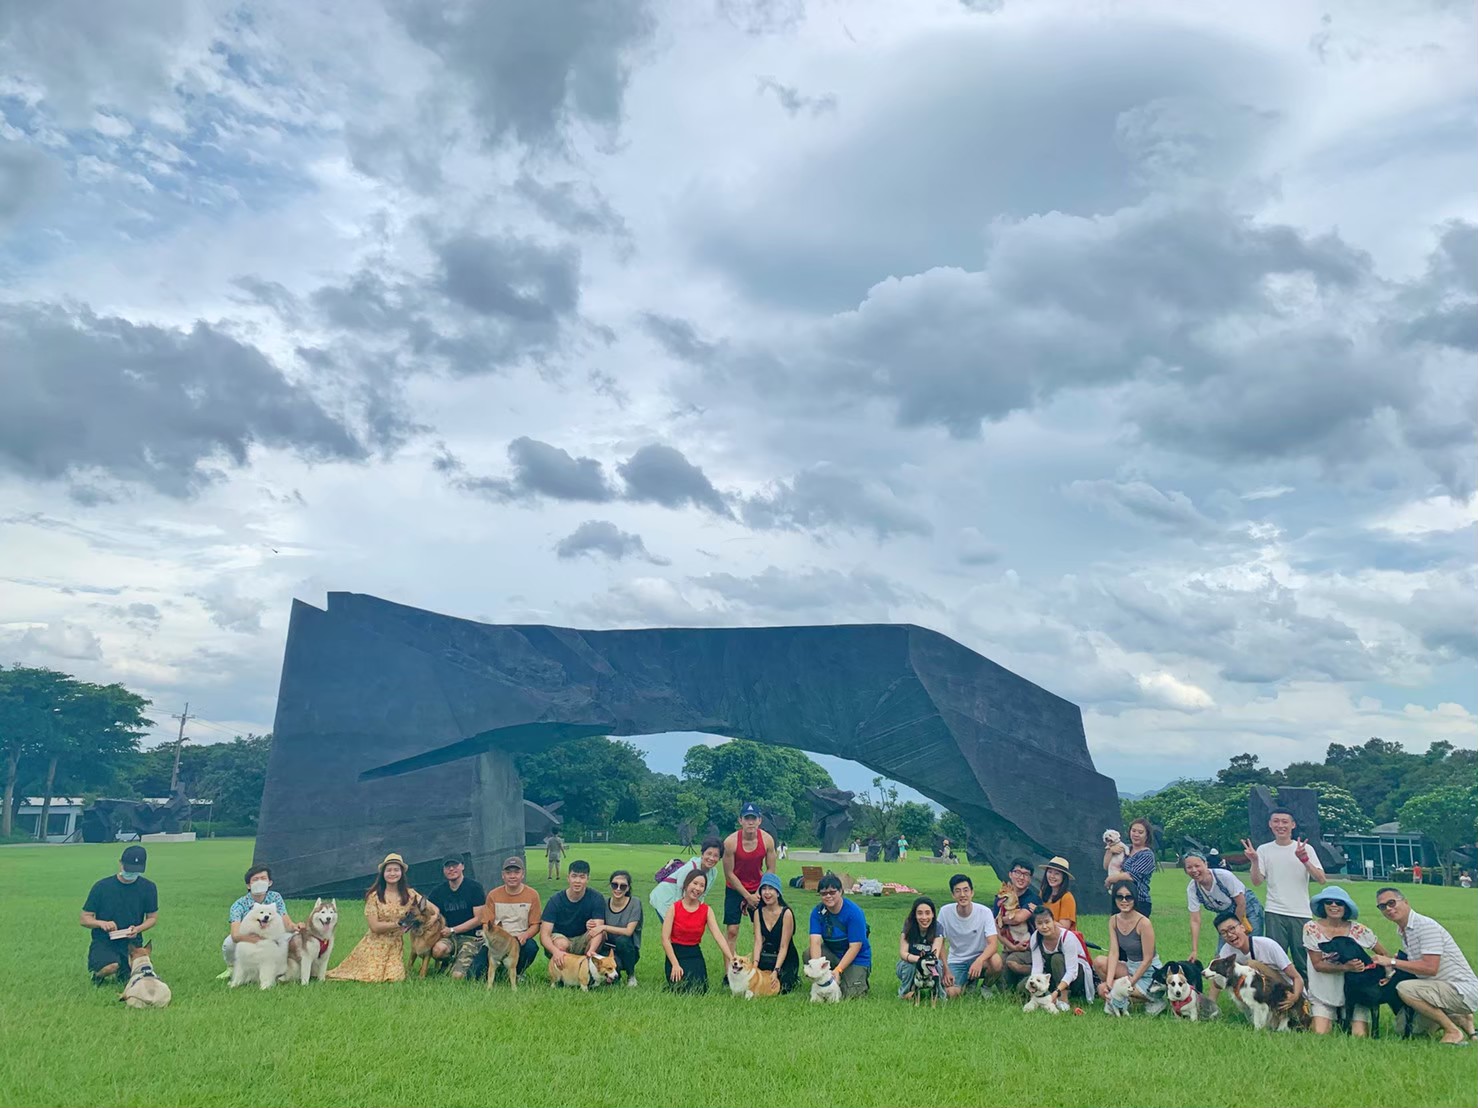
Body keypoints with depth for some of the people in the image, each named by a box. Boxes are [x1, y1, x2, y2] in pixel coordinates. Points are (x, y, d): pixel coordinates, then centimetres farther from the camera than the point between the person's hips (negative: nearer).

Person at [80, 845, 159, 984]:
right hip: (103, 941, -2)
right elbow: (84, 919, 0)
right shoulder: (102, 886, -6)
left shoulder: (148, 888, -1)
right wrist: (102, 923, -21)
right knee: (110, 967, -34)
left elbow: (153, 917, 8)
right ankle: (98, 973, 4)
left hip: (132, 943, 2)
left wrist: (137, 929, -13)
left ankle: (122, 972, 20)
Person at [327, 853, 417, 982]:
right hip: (375, 945, -2)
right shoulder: (374, 896, -6)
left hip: (396, 946, 2)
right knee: (371, 977, -8)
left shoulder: (409, 894, -1)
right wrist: (398, 923, -19)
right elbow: (375, 927, -12)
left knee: (395, 978, -16)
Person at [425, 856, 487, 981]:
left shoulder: (475, 888, -5)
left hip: (472, 937, -3)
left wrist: (452, 930, -10)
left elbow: (478, 919, -7)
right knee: (438, 950, -31)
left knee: (458, 976, -20)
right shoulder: (438, 891, 8)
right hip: (449, 937, 4)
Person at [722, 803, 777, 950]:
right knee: (732, 931, -6)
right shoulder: (730, 842, -21)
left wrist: (757, 894, -9)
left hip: (757, 889, 2)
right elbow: (729, 874, -13)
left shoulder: (767, 840, -14)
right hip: (735, 889, -2)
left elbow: (771, 870, -4)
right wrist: (747, 896, -11)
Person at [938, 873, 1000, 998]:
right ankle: (968, 982, 12)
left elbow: (993, 943, -23)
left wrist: (979, 960, -41)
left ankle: (985, 986, 1)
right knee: (951, 993, -26)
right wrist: (946, 970, -12)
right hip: (955, 961, 1)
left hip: (979, 957, -1)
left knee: (996, 961, -34)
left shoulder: (984, 912, -16)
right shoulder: (945, 912, -13)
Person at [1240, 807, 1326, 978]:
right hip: (1274, 914, 0)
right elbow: (1256, 881, -1)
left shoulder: (1305, 849, 3)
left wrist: (1304, 859, -19)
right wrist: (1254, 861, -18)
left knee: (1304, 960, 3)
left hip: (1301, 913, 0)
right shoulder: (1264, 850, 5)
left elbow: (1321, 879, -5)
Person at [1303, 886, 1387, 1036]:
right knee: (1321, 1034, -14)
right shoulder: (1311, 928, -8)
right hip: (1323, 994, -1)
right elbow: (1317, 964, -11)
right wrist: (1346, 967, -26)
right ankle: (1333, 1019, 21)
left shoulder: (1359, 930, -5)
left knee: (1359, 1035, -11)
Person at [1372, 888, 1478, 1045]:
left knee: (1405, 989, -29)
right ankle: (1459, 1019, 19)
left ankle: (1453, 1031, -12)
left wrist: (1392, 962, -23)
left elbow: (1430, 967, -28)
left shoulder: (1425, 925, -20)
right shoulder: (1404, 932, 10)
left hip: (1462, 990, -9)